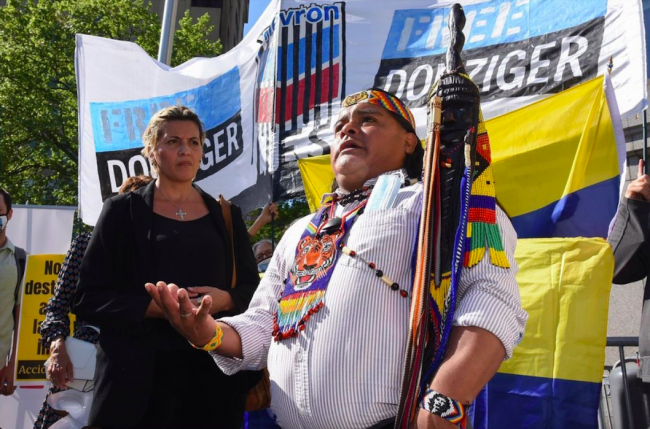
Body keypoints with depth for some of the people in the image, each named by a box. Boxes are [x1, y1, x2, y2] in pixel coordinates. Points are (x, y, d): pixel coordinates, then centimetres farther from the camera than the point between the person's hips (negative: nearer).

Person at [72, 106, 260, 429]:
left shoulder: (226, 216, 12)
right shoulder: (123, 211, 4)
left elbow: (252, 290, 12)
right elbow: (87, 298, -1)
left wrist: (225, 299, -10)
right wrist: (155, 306, -16)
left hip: (215, 369, 2)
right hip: (139, 371, -2)